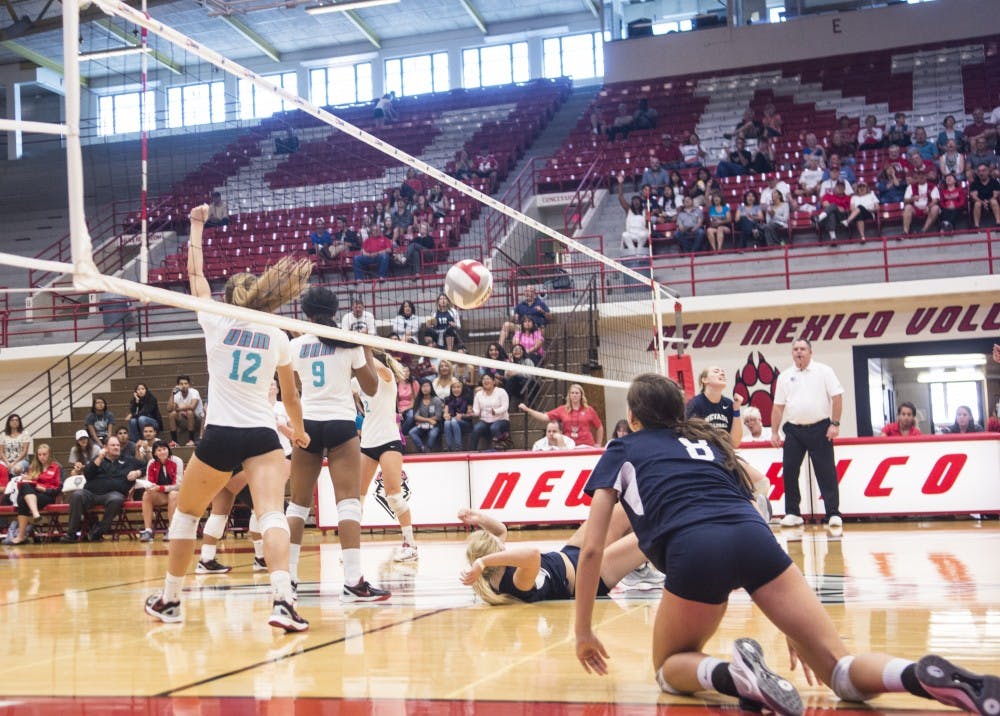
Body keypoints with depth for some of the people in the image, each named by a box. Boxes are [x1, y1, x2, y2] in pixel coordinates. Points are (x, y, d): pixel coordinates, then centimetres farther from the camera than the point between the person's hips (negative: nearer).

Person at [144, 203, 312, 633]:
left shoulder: (216, 323, 2)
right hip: (263, 436, 1)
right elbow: (291, 397, 19)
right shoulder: (278, 338, 8)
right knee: (272, 514, -12)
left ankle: (169, 599, 26)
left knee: (186, 512, 19)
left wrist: (196, 225, 28)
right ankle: (282, 600, -34)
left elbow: (195, 273, 16)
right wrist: (299, 431, 37)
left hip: (220, 436, -1)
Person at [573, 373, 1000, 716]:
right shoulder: (707, 441, 35)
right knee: (842, 671, 6)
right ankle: (927, 676, -25)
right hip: (755, 536, 4)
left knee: (670, 668, 21)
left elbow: (591, 550, 18)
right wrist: (791, 624, 35)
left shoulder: (619, 453, 25)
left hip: (694, 550, -3)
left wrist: (584, 632, 27)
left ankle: (734, 675, -12)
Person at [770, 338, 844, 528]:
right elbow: (778, 406, 9)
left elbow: (837, 397, -3)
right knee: (789, 471, 1)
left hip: (819, 429, -3)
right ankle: (792, 513, 10)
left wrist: (835, 423, -11)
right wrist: (774, 432, 5)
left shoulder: (824, 371, 1)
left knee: (826, 472, -3)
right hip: (793, 430, 3)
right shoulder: (785, 376, 10)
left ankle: (833, 514, 0)